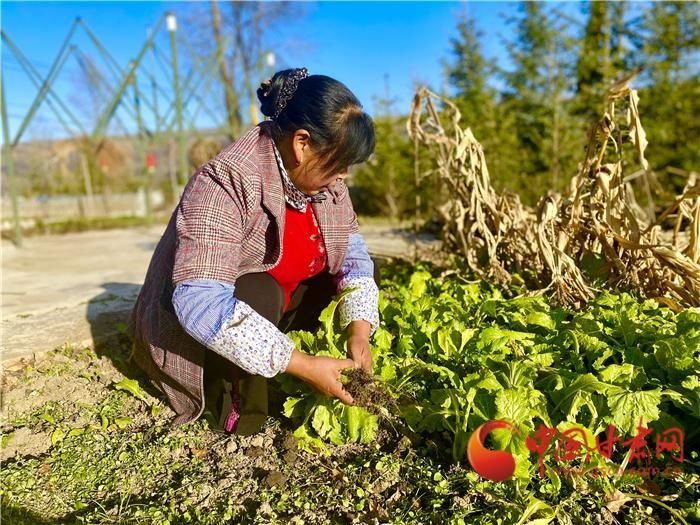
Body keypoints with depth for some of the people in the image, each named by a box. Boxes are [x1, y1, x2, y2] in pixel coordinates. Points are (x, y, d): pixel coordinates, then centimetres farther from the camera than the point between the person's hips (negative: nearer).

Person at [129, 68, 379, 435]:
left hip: (273, 304, 7)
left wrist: (359, 332, -18)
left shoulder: (318, 170, -9)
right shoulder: (225, 183, -31)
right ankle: (239, 414, -13)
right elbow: (200, 303, -40)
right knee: (257, 293, -36)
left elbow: (351, 250, -3)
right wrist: (303, 365, -37)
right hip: (192, 327, -7)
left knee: (361, 270, -1)